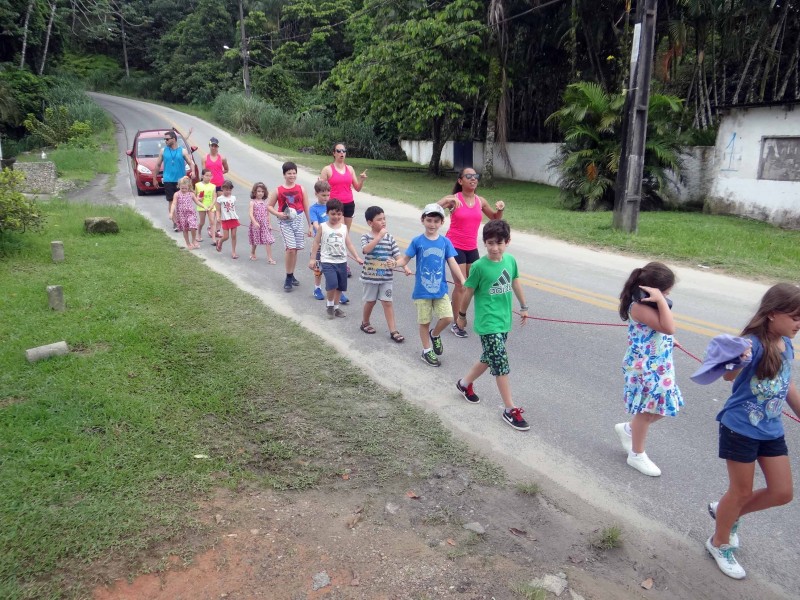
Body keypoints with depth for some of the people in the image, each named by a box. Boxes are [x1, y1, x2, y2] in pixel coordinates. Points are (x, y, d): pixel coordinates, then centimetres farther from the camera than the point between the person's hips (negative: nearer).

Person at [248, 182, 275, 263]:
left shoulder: (265, 202, 5)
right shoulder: (253, 202, -5)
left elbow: (267, 214, 10)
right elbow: (251, 214, -14)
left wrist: (269, 224, 5)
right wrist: (255, 223, -26)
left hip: (265, 225, 2)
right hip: (255, 224, -2)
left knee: (268, 241, -7)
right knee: (255, 241, 13)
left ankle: (270, 258, -7)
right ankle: (252, 254, 38)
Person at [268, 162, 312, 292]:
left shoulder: (300, 189, 3)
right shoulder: (278, 191, -1)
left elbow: (306, 208, 6)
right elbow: (269, 206, 6)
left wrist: (310, 225, 6)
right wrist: (278, 214, -12)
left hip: (298, 220, 3)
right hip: (285, 222, -3)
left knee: (295, 249, 9)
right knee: (291, 248, -14)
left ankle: (291, 276, 26)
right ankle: (288, 278, -1)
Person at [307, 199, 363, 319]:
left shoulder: (344, 228, 6)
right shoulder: (323, 227, -3)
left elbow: (349, 244, 7)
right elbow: (316, 243, 1)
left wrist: (357, 257, -1)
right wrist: (312, 259, -1)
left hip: (342, 261, 4)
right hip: (327, 261, -4)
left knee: (340, 286, 11)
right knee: (332, 284, -19)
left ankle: (336, 307, 29)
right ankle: (329, 304, 6)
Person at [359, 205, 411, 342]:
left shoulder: (389, 237, 0)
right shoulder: (366, 237, -9)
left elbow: (397, 254, 1)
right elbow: (366, 249, -29)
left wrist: (405, 267, -12)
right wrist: (379, 236, -30)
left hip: (386, 277, 2)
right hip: (370, 276, -2)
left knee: (387, 303, 1)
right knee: (370, 301, 14)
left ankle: (393, 331, 3)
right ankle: (365, 323, 37)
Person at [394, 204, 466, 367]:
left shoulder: (445, 242, -1)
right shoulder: (417, 241, -6)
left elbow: (452, 263, 0)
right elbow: (405, 259, -4)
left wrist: (463, 281, -8)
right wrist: (394, 263, -25)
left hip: (440, 289, 2)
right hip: (422, 290, -2)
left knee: (448, 317, -8)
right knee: (424, 321, 8)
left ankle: (435, 334, 24)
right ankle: (427, 351, 26)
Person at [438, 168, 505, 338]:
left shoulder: (480, 201, 2)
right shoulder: (454, 199, -11)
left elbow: (495, 218, 16)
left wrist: (500, 209, -5)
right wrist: (448, 201, -37)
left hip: (472, 247, 6)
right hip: (455, 246, -6)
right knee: (461, 285, -8)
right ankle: (456, 324, 4)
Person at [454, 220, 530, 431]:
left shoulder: (510, 260, 0)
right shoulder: (479, 266, -17)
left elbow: (515, 282, 16)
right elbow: (468, 291, -5)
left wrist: (523, 306, 23)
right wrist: (462, 314, 6)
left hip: (504, 321, 7)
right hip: (488, 324, -7)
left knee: (490, 359, 20)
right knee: (501, 364, -5)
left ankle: (465, 383, 43)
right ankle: (510, 410, 5)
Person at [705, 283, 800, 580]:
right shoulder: (754, 343, -22)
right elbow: (729, 376, -37)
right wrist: (738, 363, -58)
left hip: (771, 430, 7)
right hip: (741, 429, -7)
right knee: (742, 492, 8)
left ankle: (725, 512, 37)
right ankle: (719, 543, 32)